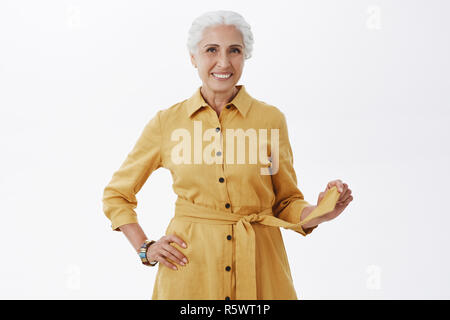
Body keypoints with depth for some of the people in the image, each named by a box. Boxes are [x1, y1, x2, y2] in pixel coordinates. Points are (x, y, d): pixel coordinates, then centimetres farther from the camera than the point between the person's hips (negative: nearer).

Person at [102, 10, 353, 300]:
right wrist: (146, 249, 1)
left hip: (257, 267, 1)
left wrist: (321, 212, -14)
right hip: (190, 272, 0)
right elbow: (117, 195, 11)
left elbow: (286, 203, 6)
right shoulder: (167, 122, 0)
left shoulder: (271, 119, 0)